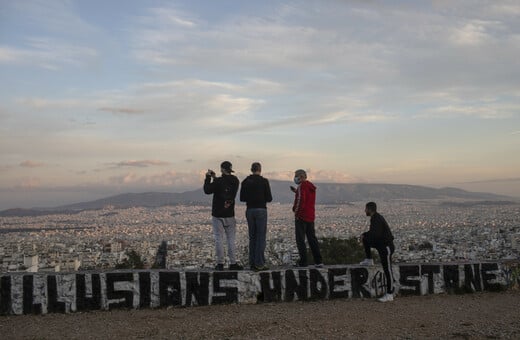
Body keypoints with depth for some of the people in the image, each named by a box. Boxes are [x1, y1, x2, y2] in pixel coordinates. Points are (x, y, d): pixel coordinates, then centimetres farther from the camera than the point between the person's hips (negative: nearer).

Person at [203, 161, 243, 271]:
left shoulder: (218, 181, -14)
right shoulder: (235, 181, 3)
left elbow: (207, 191, -7)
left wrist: (208, 178, 3)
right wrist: (215, 178, 20)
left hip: (217, 214, -4)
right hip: (230, 215, 4)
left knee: (219, 239, 1)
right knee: (231, 239, 8)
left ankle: (220, 263, 2)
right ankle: (233, 263, 8)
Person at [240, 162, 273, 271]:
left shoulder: (245, 182, 4)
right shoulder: (264, 181, -7)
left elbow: (242, 198, 6)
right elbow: (269, 198, -8)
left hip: (249, 211, 4)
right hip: (261, 210, -4)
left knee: (252, 237, 12)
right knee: (261, 237, -1)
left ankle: (252, 263, 13)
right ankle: (259, 264, -4)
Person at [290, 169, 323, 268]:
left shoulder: (302, 186, -12)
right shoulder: (311, 186, 16)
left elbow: (300, 200, -21)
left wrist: (295, 210, -12)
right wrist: (296, 191, 20)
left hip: (301, 216, -8)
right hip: (311, 216, 8)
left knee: (300, 239, -2)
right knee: (312, 238, 12)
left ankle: (303, 261, -3)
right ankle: (318, 261, 9)